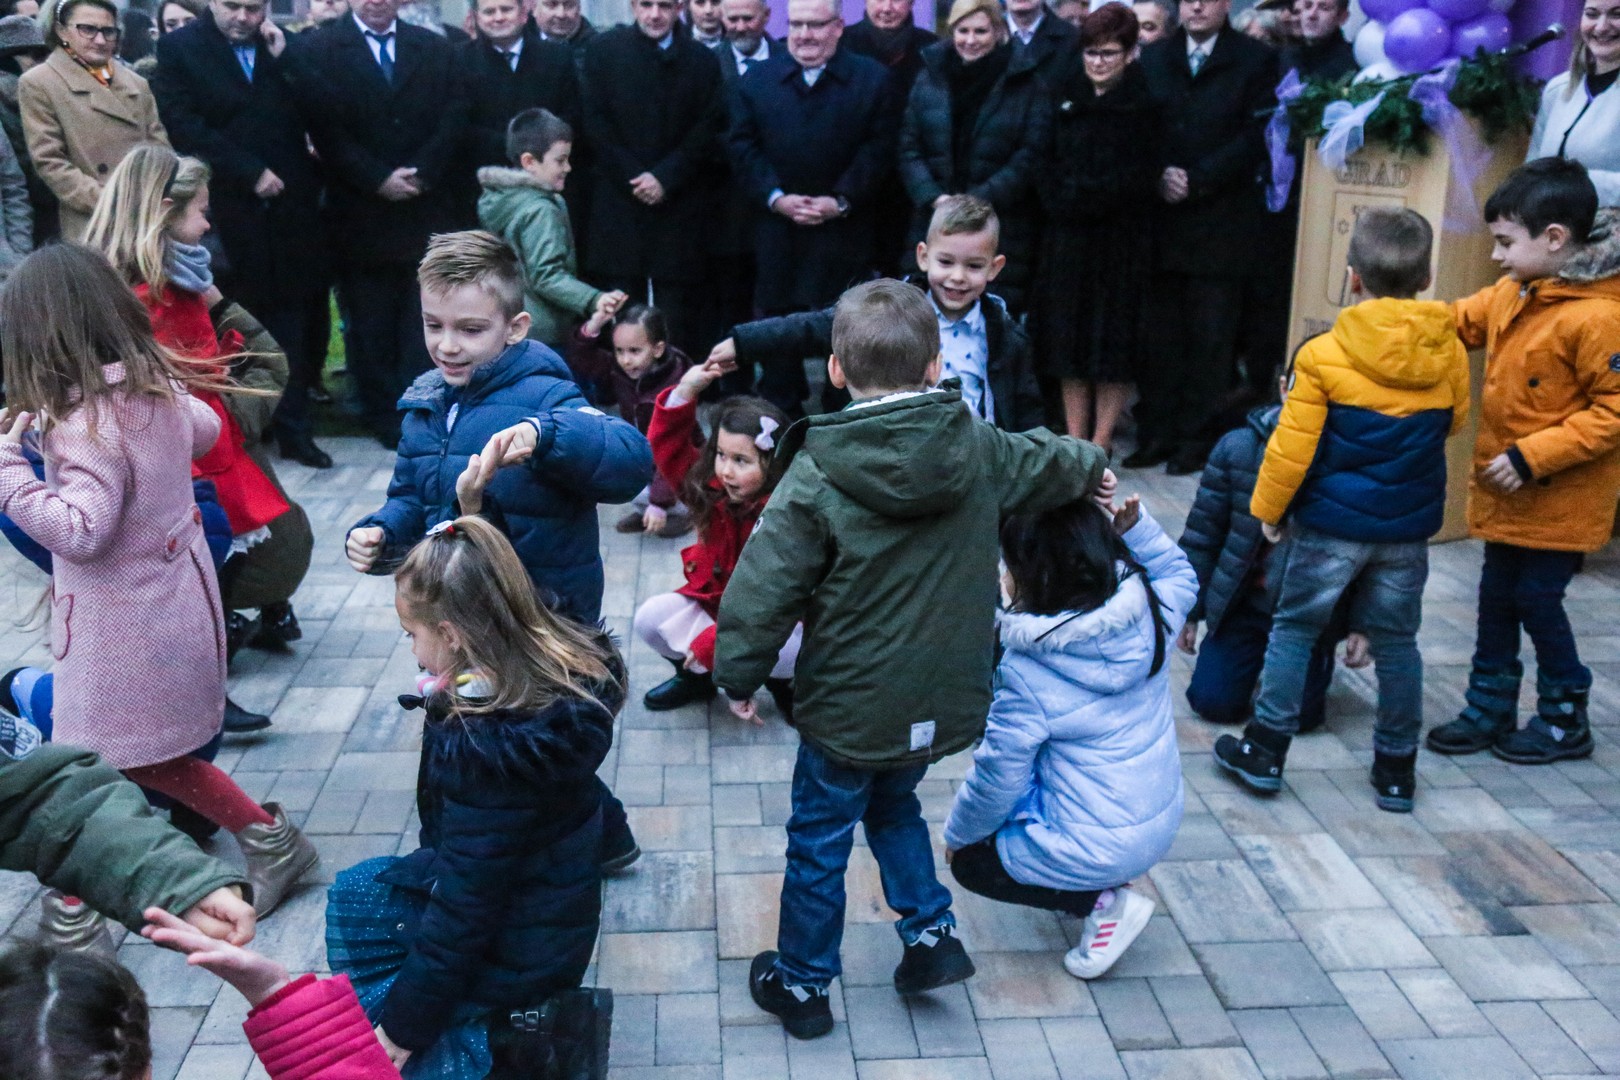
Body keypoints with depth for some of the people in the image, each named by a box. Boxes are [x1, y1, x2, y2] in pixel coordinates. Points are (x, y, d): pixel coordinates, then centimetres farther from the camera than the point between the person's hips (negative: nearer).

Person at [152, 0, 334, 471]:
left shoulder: (282, 47, 14)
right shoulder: (179, 48, 5)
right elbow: (184, 126, -5)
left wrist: (282, 60, -3)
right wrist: (250, 172, -10)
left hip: (290, 205, 3)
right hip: (227, 209, -2)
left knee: (292, 318, 1)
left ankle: (294, 427, 7)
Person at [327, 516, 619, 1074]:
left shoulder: (488, 746, -34)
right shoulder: (561, 663, -10)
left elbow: (465, 908, -24)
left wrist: (403, 1029, -15)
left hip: (515, 949, -8)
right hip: (547, 902, 8)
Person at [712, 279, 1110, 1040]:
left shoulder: (816, 477, -19)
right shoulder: (979, 449, -5)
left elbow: (764, 586, -18)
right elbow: (1048, 463, 15)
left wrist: (739, 672, -3)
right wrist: (1092, 465, 38)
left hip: (850, 709, -5)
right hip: (943, 701, 5)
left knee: (819, 842, 15)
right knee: (895, 804, 31)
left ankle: (801, 983, 30)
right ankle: (932, 931, 27)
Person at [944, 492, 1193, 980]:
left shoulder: (1027, 671, -26)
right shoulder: (1150, 611, -12)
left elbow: (997, 778, -16)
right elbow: (1181, 574, 13)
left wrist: (956, 832, 4)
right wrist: (1134, 527, -4)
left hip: (1098, 847, -7)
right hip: (1161, 822, 7)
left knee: (970, 862, 18)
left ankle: (1103, 901, 3)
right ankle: (1109, 883, 20)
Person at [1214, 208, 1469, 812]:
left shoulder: (1325, 354, -14)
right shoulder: (1450, 352, -3)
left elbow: (1292, 447, -12)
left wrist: (1267, 508, 1)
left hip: (1331, 523, -3)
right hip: (1409, 527, 3)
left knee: (1293, 629, 10)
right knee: (1396, 643, 14)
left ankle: (1264, 753, 15)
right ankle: (1396, 771, 22)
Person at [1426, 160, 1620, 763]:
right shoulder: (1514, 294, 1)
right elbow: (1458, 323, 17)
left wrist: (1530, 456, -24)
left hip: (1559, 502, -8)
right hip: (1507, 493, 8)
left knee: (1536, 600, 4)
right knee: (1497, 596, 16)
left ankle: (1565, 719, 25)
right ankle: (1490, 710, 31)